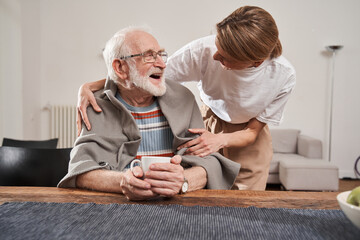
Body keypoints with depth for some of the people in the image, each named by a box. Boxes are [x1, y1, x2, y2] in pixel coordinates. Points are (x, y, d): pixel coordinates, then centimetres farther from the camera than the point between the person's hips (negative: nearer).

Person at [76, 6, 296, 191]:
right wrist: (91, 86, -30)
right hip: (207, 124, 0)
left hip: (246, 140, 1)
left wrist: (220, 140, -35)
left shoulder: (283, 76, -26)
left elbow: (252, 131, -15)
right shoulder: (203, 51, -30)